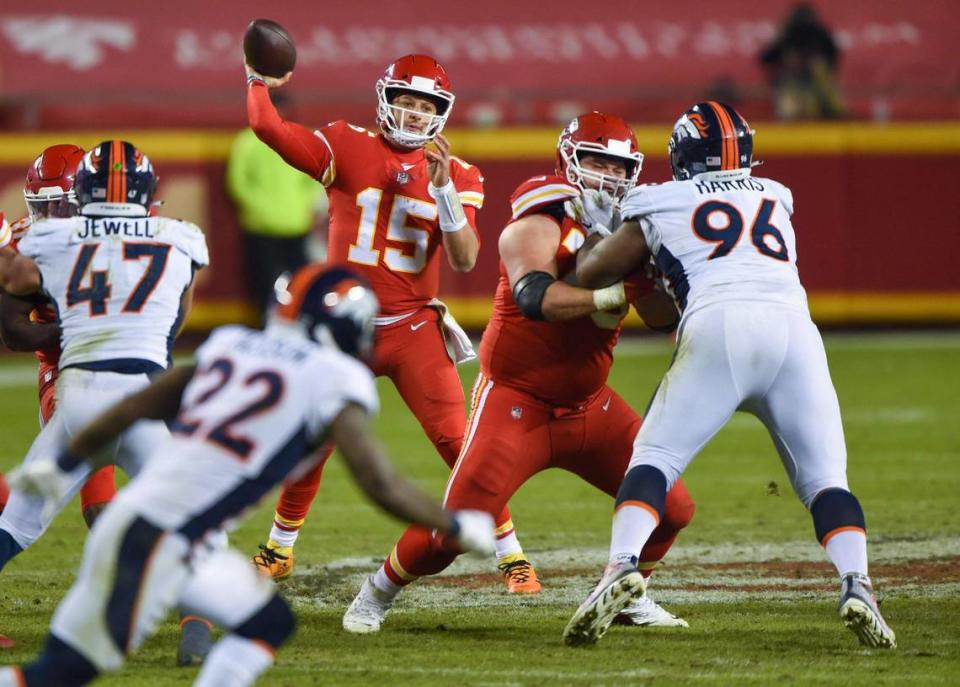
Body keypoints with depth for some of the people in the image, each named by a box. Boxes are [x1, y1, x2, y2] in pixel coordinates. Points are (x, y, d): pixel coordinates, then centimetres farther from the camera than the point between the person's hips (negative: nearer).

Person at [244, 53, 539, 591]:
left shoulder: (456, 176, 0)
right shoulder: (348, 148, -4)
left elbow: (465, 261, -11)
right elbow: (268, 127, -13)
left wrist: (443, 189, -20)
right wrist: (260, 80, -3)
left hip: (414, 329, 0)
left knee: (458, 442, -10)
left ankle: (511, 555, -1)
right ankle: (279, 551, 30)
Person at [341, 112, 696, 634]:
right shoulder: (537, 226, -17)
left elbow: (664, 315, -2)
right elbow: (536, 297, -37)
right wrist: (612, 294, -41)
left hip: (589, 405, 6)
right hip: (516, 401, -6)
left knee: (671, 508, 1)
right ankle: (378, 592, 14)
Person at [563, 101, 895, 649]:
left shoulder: (661, 206, 22)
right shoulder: (775, 199, 31)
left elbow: (592, 272, 34)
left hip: (717, 325, -2)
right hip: (793, 325, 2)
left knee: (655, 458, 5)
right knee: (824, 477, 8)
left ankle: (623, 563, -19)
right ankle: (856, 584, -14)